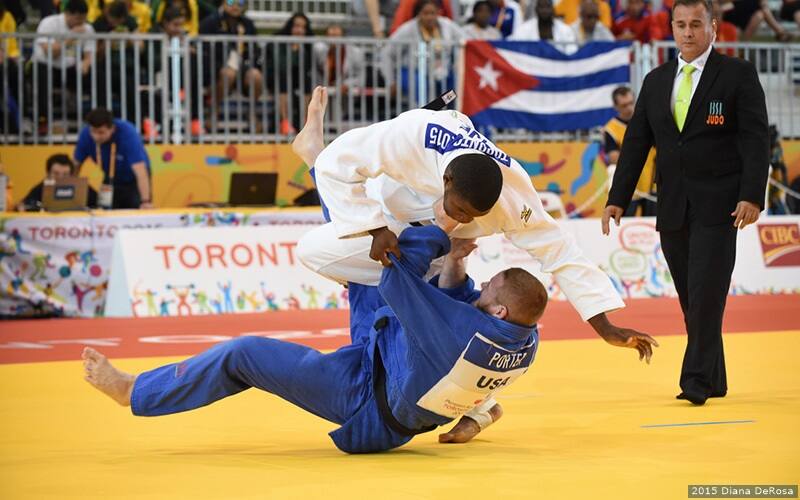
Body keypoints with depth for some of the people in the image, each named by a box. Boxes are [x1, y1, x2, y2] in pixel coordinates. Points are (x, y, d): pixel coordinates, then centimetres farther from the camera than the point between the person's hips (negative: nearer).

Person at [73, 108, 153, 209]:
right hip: (111, 180, 3)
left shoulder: (128, 133, -32)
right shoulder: (86, 134, -21)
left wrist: (146, 201, -48)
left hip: (133, 179, -3)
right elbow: (75, 165, -9)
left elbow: (140, 171, -40)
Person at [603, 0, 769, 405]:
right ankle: (714, 381, 16)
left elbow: (756, 139, -7)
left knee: (706, 295, -12)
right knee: (692, 300, 8)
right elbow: (636, 143, 13)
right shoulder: (656, 81, 13)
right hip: (672, 207, 5)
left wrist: (751, 196, -18)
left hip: (717, 205, -5)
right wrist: (618, 199, 5)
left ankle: (697, 381, -11)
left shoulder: (738, 74, -1)